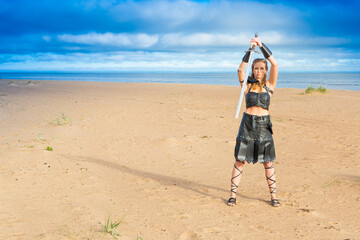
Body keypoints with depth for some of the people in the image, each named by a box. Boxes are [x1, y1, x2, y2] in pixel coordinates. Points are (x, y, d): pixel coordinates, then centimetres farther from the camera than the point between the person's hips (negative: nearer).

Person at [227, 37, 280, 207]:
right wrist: (249, 50, -17)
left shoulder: (269, 85, 5)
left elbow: (275, 64, -6)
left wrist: (261, 45, -9)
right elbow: (240, 70, -12)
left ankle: (273, 195, 16)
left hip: (264, 125, 0)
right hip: (247, 124, 0)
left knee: (268, 162, 5)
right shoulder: (247, 85, 5)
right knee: (240, 160, 0)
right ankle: (233, 194, 7)